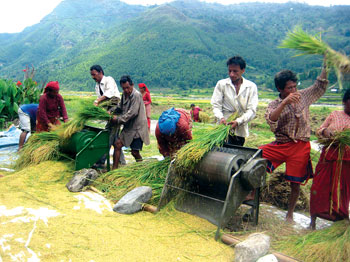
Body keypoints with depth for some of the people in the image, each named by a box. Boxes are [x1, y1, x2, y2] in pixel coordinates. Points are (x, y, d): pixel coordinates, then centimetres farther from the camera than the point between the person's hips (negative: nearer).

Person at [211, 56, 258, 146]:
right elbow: (216, 105, -1)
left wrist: (238, 121, -20)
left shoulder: (251, 87, 1)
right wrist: (221, 117, -21)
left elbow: (252, 110, -5)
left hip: (241, 130, 1)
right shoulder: (221, 84, 1)